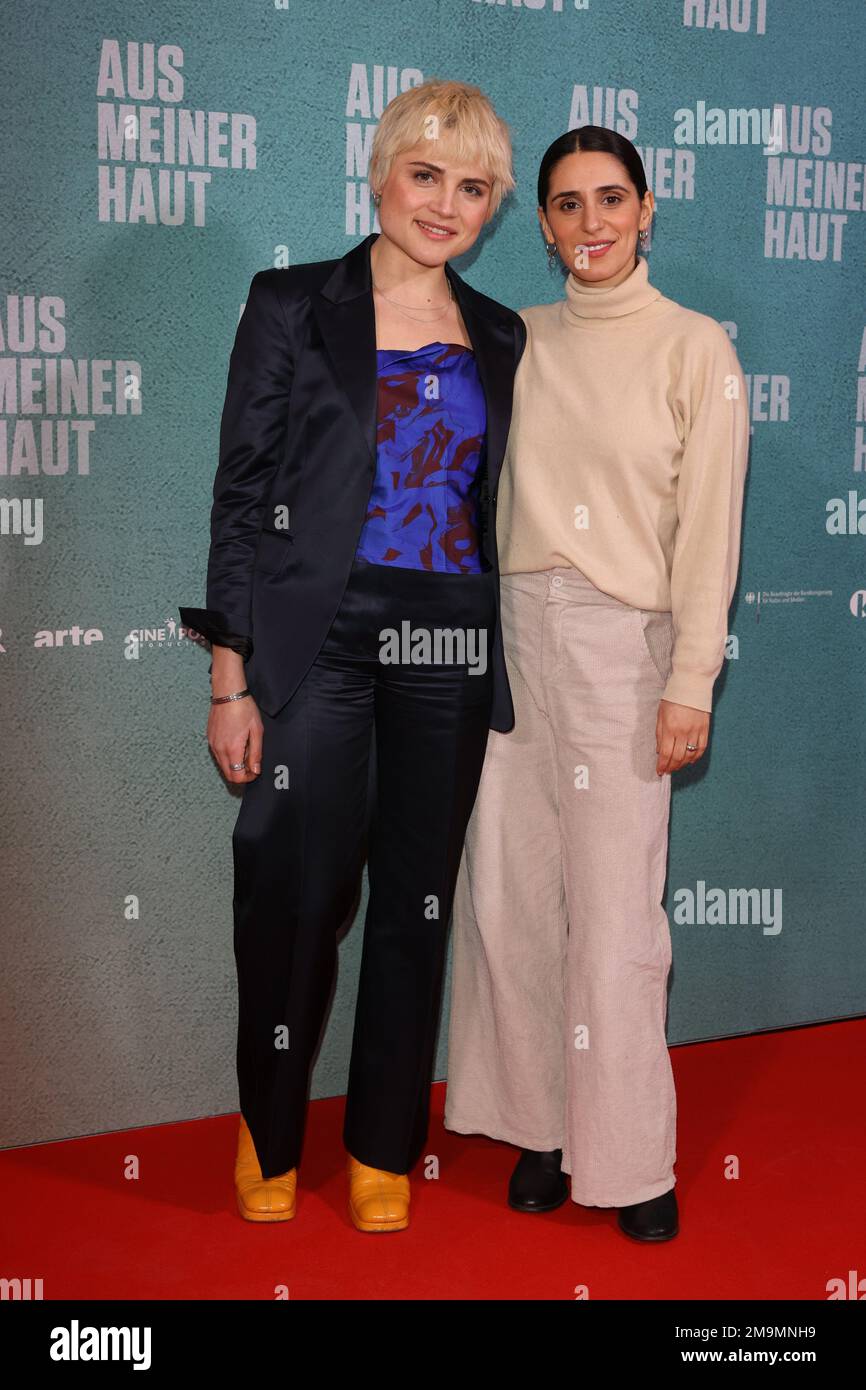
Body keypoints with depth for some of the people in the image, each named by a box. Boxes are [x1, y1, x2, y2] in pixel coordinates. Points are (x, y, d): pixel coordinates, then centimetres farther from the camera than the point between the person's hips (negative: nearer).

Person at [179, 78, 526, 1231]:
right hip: (321, 643, -3)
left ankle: (385, 1149, 24)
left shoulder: (500, 338, 12)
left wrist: (508, 665, 9)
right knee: (296, 893, -2)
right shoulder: (293, 307, 0)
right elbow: (241, 498, -3)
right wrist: (232, 682, -8)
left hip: (453, 649, 4)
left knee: (418, 900, 8)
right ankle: (270, 1139, 21)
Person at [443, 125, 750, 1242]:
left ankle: (630, 1159, 12)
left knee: (613, 911, -3)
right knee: (508, 894, 6)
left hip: (622, 643, -4)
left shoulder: (695, 347, 0)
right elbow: (497, 494, 12)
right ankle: (543, 1127, 21)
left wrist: (690, 686, -9)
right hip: (512, 632, 4)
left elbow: (707, 528, -4)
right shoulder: (519, 340, 11)